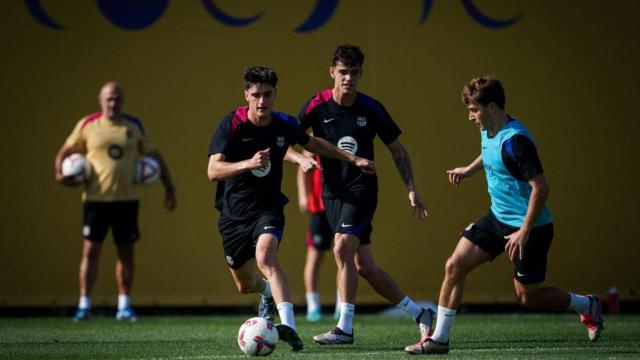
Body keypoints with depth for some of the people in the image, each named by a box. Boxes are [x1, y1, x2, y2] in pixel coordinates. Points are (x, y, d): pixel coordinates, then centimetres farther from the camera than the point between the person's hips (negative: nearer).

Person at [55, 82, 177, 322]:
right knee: (91, 250, -4)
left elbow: (154, 156, 14)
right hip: (96, 198, -2)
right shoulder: (88, 125, 1)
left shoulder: (134, 126, 7)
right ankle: (84, 304, 0)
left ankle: (124, 306, 14)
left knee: (126, 252, 6)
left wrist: (169, 187, 10)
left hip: (126, 199, 2)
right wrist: (60, 172, -8)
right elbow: (66, 150, 11)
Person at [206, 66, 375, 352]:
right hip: (233, 213, 1)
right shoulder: (232, 124, -14)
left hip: (268, 208, -1)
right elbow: (213, 170, -25)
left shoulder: (284, 124, -4)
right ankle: (269, 291, 52)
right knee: (245, 285, 13)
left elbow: (313, 143, 19)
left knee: (265, 256, -32)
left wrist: (353, 159, 21)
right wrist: (248, 163, -41)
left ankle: (288, 325, -45)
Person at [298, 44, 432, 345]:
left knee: (342, 249, -22)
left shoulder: (372, 109, -3)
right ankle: (419, 313, 19)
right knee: (364, 266, 4)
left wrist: (411, 190, 2)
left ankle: (345, 328, -19)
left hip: (362, 189, -3)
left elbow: (397, 151, 7)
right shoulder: (317, 106, -2)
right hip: (332, 192, 3)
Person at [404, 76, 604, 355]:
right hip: (498, 217, 9)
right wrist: (468, 170, 34)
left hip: (530, 226, -9)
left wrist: (524, 232, -28)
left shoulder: (515, 141, -26)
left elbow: (541, 187, -29)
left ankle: (587, 305, 26)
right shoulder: (488, 131, 3)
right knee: (454, 266, -2)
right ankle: (439, 339, 5)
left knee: (527, 297, 2)